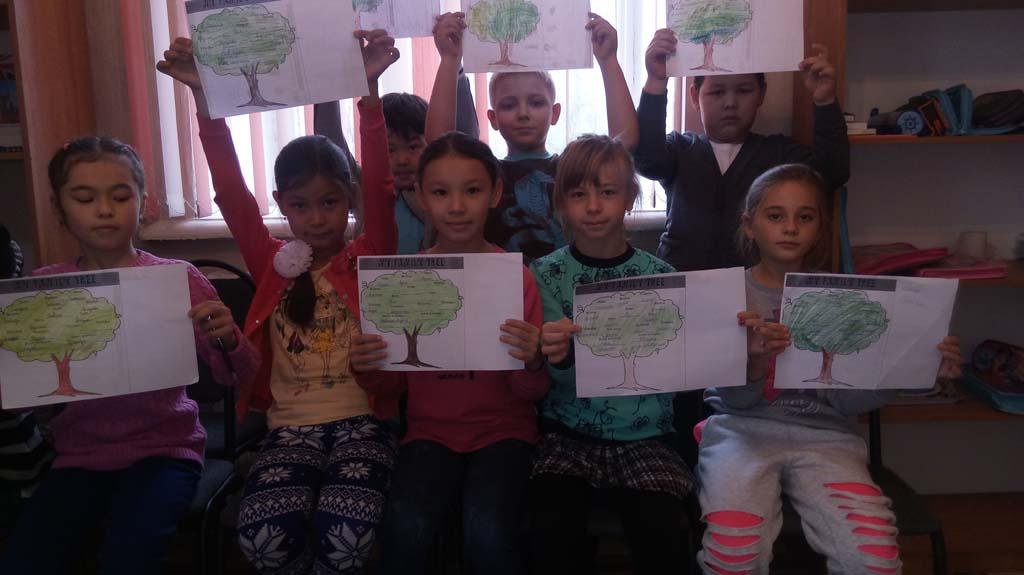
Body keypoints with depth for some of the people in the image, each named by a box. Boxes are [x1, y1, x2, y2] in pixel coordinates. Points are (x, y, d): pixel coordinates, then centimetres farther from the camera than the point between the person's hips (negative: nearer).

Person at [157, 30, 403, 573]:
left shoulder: (369, 257, 5)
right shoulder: (271, 263, 10)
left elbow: (379, 186, -9)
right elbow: (231, 192, 0)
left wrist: (368, 86, -21)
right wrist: (203, 93, -11)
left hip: (362, 420, -1)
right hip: (291, 425, 2)